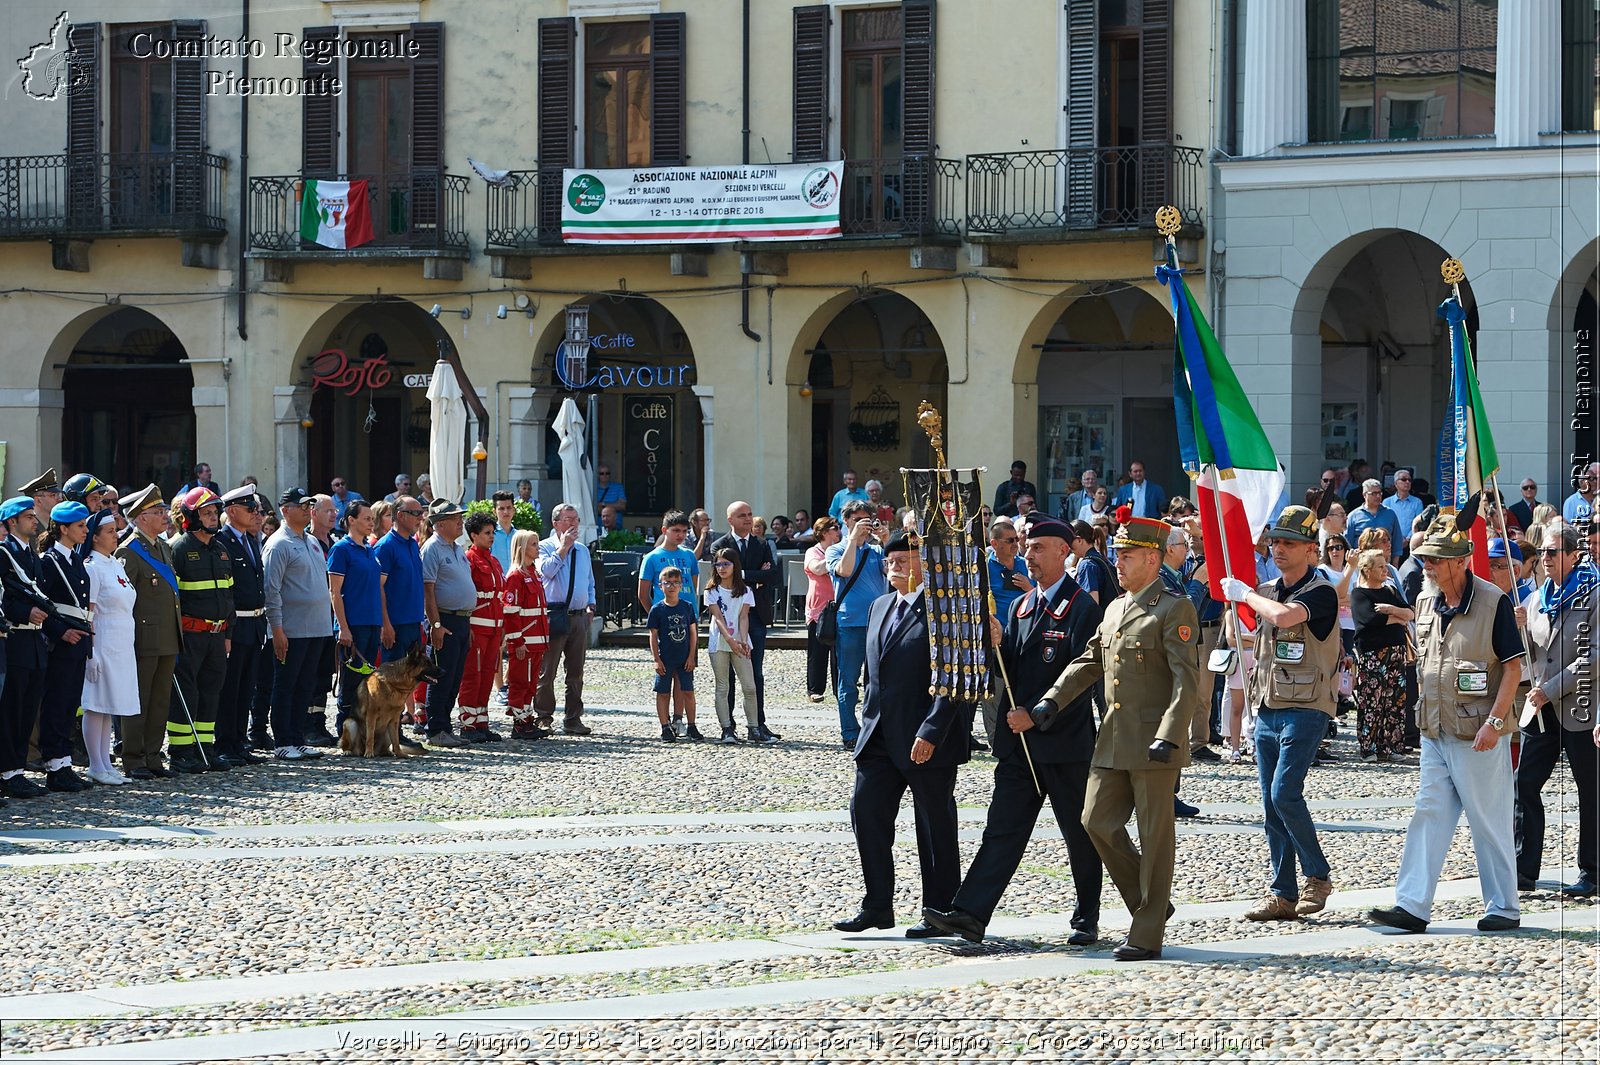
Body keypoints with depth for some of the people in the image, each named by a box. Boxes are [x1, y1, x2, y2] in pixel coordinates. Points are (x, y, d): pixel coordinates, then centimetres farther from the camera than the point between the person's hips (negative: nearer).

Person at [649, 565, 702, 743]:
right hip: (665, 660, -2)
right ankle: (665, 728, 9)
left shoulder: (687, 608, 3)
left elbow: (693, 632, 5)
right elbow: (653, 636, -3)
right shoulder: (657, 610, -4)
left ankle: (691, 726, 13)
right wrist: (656, 659, -8)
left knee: (688, 692, 4)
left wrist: (691, 656, -1)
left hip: (684, 659, 2)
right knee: (663, 693, 3)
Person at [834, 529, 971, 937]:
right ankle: (877, 907, 10)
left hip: (929, 741, -8)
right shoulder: (880, 606, 14)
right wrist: (869, 721, 16)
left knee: (935, 827, 2)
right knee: (866, 811, 2)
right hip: (879, 736, 8)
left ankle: (940, 913, 11)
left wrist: (930, 733, -22)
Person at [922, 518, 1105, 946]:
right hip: (1019, 742, 7)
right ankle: (970, 914, -9)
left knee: (1080, 834, 6)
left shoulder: (1082, 607, -9)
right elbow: (1011, 671, 13)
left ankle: (1087, 919, 18)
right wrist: (996, 644, -8)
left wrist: (1035, 714, -17)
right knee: (1002, 828, -1)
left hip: (1064, 739, -7)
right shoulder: (1020, 606, 15)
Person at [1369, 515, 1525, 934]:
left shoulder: (1492, 602, -11)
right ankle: (1412, 906, 0)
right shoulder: (1426, 602, 8)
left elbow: (1513, 667, -11)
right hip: (1436, 734, 6)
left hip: (1479, 738, -6)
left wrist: (1494, 723, -18)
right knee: (1428, 816, 2)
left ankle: (1503, 908, 12)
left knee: (1490, 823, 2)